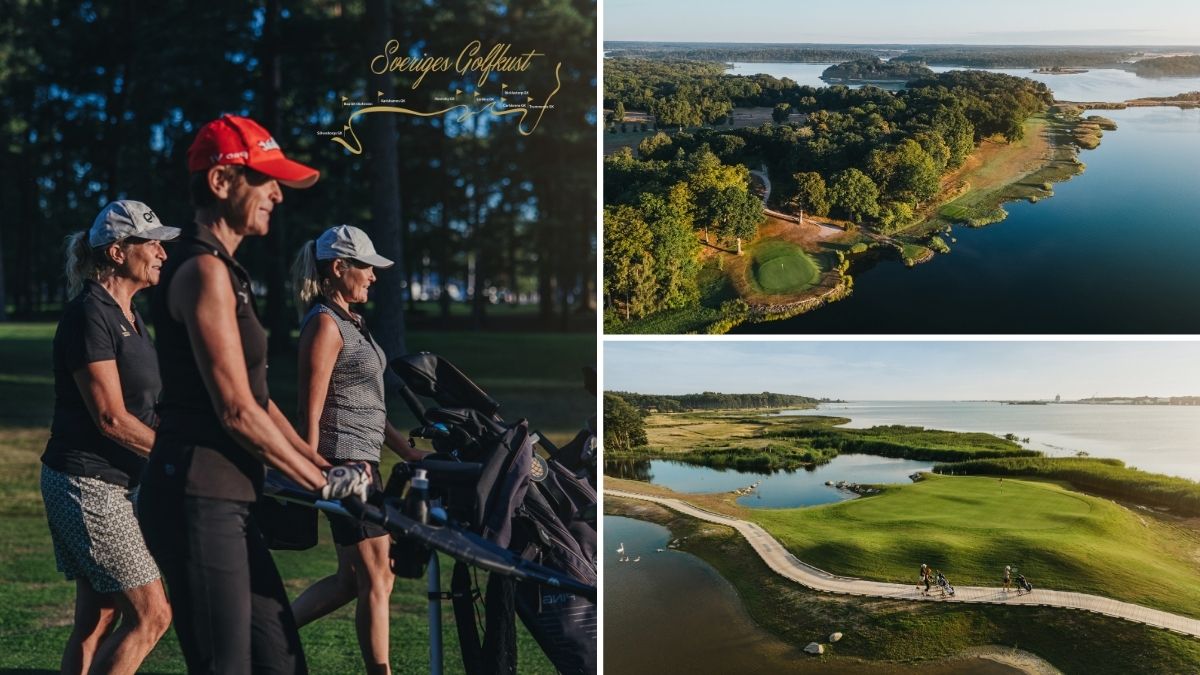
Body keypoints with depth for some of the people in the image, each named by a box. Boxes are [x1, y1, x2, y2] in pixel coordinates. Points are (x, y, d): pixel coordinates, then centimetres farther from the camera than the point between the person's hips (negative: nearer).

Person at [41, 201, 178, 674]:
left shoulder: (128, 316, 13)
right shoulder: (89, 315, -16)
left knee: (97, 619, 12)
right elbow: (111, 419, -20)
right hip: (86, 482, -10)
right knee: (150, 615, -7)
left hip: (115, 483, 10)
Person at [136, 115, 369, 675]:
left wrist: (323, 465, 13)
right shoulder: (204, 270, -12)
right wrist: (323, 482, -8)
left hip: (224, 502, 10)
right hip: (198, 502, -10)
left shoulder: (224, 271, 20)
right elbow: (237, 412, -17)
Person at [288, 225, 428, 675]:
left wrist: (407, 451, 18)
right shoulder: (324, 323, -13)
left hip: (361, 462, 10)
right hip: (343, 464, -10)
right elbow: (311, 413, -17)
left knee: (352, 579, 15)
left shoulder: (348, 322, 16)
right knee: (377, 579, -2)